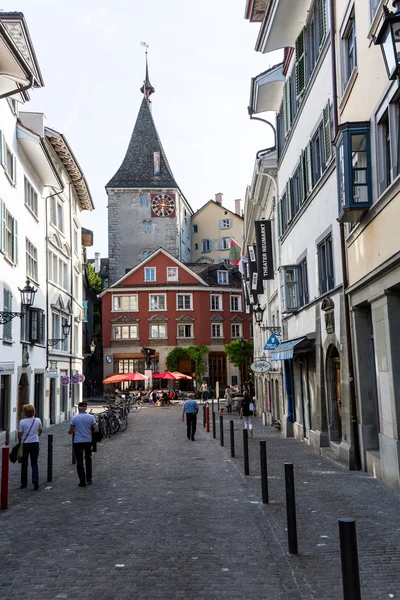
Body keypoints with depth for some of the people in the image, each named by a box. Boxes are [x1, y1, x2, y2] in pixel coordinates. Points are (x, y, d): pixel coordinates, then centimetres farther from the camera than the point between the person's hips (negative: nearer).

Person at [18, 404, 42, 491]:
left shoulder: (22, 422, -13)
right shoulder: (38, 420, -4)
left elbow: (20, 434, -9)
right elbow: (40, 430, 13)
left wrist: (20, 443, 8)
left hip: (25, 444, -2)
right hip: (35, 443, 2)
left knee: (24, 464, 13)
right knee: (34, 464, 6)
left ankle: (24, 483, 21)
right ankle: (35, 482, -7)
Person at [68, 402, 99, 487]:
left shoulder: (74, 418, -7)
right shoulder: (91, 417, -5)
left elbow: (70, 431, -2)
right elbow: (96, 430, -7)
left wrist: (72, 431, 20)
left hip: (78, 442, -2)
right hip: (88, 441, 2)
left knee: (79, 462, 5)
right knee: (88, 459, 22)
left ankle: (82, 482, 4)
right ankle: (89, 478, 22)